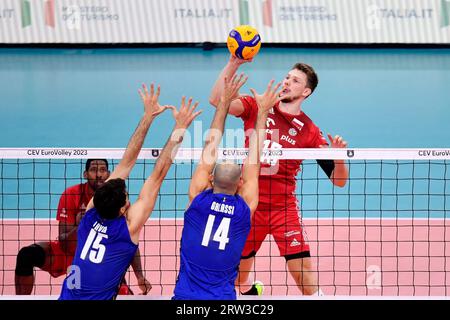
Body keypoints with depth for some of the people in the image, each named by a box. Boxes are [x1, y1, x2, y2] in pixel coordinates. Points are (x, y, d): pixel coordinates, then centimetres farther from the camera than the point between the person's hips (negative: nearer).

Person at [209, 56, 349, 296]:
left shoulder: (309, 131, -1)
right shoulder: (256, 107, 2)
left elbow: (339, 180, -1)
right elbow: (217, 99, -15)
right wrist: (233, 64, -23)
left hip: (283, 207, -2)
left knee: (305, 276, -14)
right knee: (237, 278, 12)